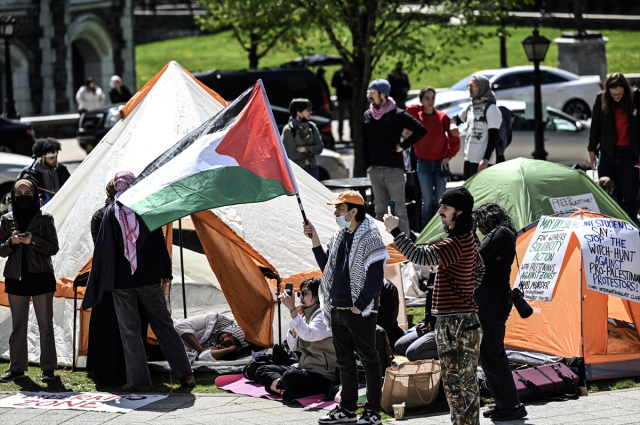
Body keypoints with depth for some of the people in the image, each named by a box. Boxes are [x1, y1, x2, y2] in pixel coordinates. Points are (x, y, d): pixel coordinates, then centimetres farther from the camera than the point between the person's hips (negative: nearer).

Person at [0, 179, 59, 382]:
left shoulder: (45, 219, 1)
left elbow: (53, 248, -2)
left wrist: (32, 241, -17)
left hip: (41, 276, -2)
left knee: (45, 324, -2)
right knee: (18, 325, 5)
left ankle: (48, 367, 1)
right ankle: (17, 367, 10)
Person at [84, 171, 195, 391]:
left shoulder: (110, 213, -4)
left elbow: (102, 249, -4)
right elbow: (159, 241, 2)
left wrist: (93, 289, 1)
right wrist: (165, 272, 13)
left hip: (121, 280, -2)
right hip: (148, 278, 2)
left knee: (129, 331, 4)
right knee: (163, 324, 10)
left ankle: (138, 380, 3)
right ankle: (184, 374, 10)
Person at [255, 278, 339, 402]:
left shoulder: (323, 315, -11)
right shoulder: (305, 316, 15)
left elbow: (308, 334, -30)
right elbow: (292, 347, 13)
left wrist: (292, 309, -24)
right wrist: (295, 317, 1)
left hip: (323, 374, -10)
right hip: (303, 367, 10)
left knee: (289, 377, -40)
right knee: (261, 371, 0)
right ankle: (282, 385, -22)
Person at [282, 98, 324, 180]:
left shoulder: (312, 127, 7)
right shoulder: (288, 130, -10)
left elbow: (319, 148, 2)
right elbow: (291, 155, -15)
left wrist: (306, 149, -14)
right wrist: (310, 151, -5)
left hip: (312, 169, 6)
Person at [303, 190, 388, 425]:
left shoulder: (369, 239, -12)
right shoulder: (338, 237, 13)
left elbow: (375, 279, -15)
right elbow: (327, 267, 19)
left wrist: (359, 306, -17)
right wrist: (315, 241, 9)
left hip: (360, 312, -8)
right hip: (337, 309, 8)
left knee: (369, 360, 0)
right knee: (345, 361, 14)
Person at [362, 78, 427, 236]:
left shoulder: (398, 115, -5)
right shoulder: (368, 115, 11)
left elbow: (421, 130, -7)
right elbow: (364, 143, 15)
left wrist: (403, 146, -8)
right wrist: (367, 165, 7)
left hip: (394, 169, -5)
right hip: (375, 170, 5)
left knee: (399, 209, -4)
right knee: (380, 209, 11)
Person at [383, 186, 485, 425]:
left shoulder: (455, 244, -20)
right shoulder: (466, 240, 15)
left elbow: (419, 256, -29)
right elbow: (479, 269, 30)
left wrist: (395, 231, -25)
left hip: (455, 324, -11)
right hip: (460, 320, 11)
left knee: (457, 382, -8)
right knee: (464, 382, 15)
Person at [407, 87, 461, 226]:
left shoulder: (442, 117, -2)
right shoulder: (416, 116, 0)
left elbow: (454, 138, 1)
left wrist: (449, 156, -1)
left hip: (440, 163, 0)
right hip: (424, 164, 0)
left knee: (440, 200, 3)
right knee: (427, 200, 0)